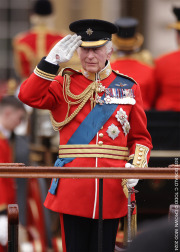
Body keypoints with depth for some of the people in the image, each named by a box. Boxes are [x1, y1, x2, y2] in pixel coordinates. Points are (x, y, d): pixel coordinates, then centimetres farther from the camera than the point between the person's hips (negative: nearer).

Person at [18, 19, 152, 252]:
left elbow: (141, 137, 10)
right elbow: (29, 96, -10)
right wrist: (52, 60, -15)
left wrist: (136, 167, -8)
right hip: (73, 187, -1)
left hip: (112, 188, 1)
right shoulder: (65, 84, 7)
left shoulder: (128, 87, 9)